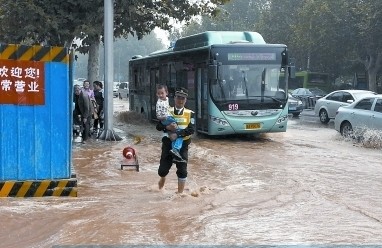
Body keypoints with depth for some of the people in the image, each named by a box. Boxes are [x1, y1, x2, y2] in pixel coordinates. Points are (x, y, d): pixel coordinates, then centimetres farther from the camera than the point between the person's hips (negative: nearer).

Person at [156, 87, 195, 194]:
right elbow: (158, 126, -3)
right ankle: (162, 180, 40)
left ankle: (180, 193, 8)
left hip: (182, 145, -1)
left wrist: (178, 133, -25)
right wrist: (168, 127, -23)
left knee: (182, 171, -3)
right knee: (163, 169, 5)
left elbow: (191, 129, -12)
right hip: (168, 144, 1)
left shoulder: (190, 114, 1)